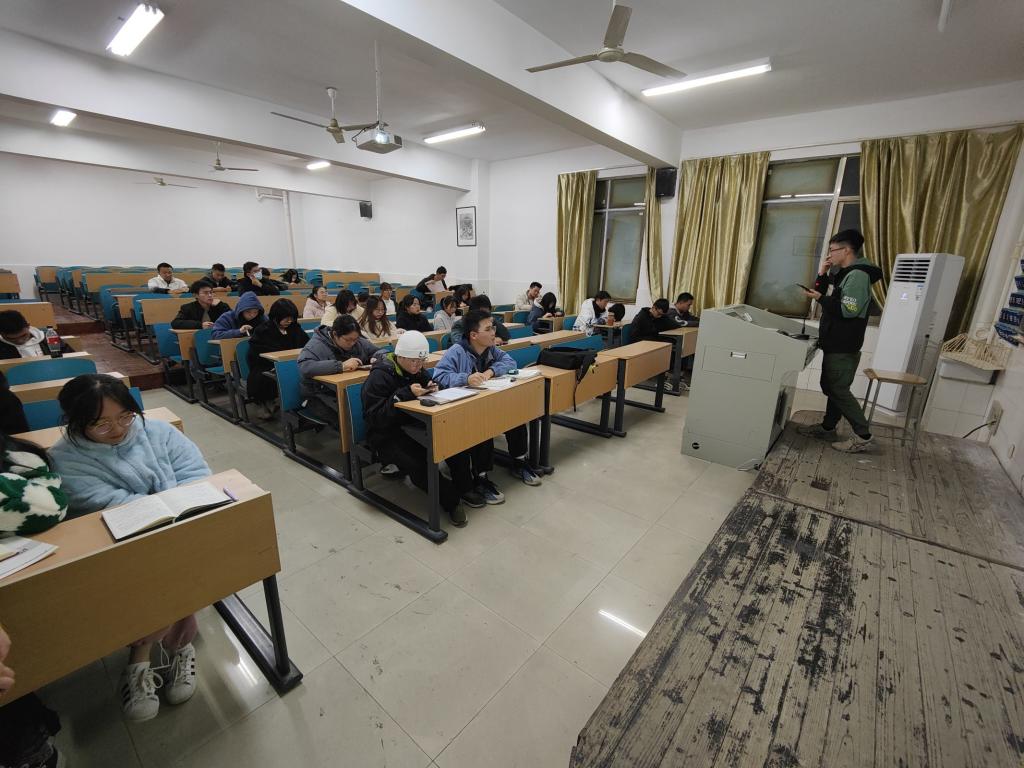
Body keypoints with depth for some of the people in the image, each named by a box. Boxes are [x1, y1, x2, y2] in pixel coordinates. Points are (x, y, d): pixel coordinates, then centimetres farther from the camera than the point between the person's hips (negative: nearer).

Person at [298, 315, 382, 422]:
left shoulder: (358, 342, 4)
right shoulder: (317, 344, -12)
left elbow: (380, 351, 15)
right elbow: (304, 367, -30)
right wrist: (341, 366, -34)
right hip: (322, 395, -5)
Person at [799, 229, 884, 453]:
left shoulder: (858, 275, -17)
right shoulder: (845, 274, 14)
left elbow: (848, 310, -24)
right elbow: (826, 295, 17)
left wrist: (820, 298, -17)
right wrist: (822, 274, 7)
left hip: (843, 347, -10)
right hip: (835, 344, 10)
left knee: (839, 390, -5)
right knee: (831, 387, 16)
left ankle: (863, 436, 3)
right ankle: (827, 428, 27)